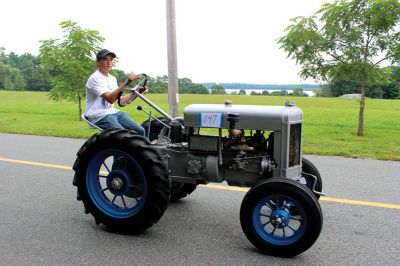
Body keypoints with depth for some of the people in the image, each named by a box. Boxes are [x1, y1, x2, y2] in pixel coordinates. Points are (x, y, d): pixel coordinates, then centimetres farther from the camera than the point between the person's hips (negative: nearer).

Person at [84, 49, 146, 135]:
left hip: (113, 112, 8)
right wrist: (126, 82, -34)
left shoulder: (112, 78, 16)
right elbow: (110, 99, -26)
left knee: (140, 131, -7)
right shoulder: (95, 78, -11)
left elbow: (120, 101, 13)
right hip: (99, 116, -8)